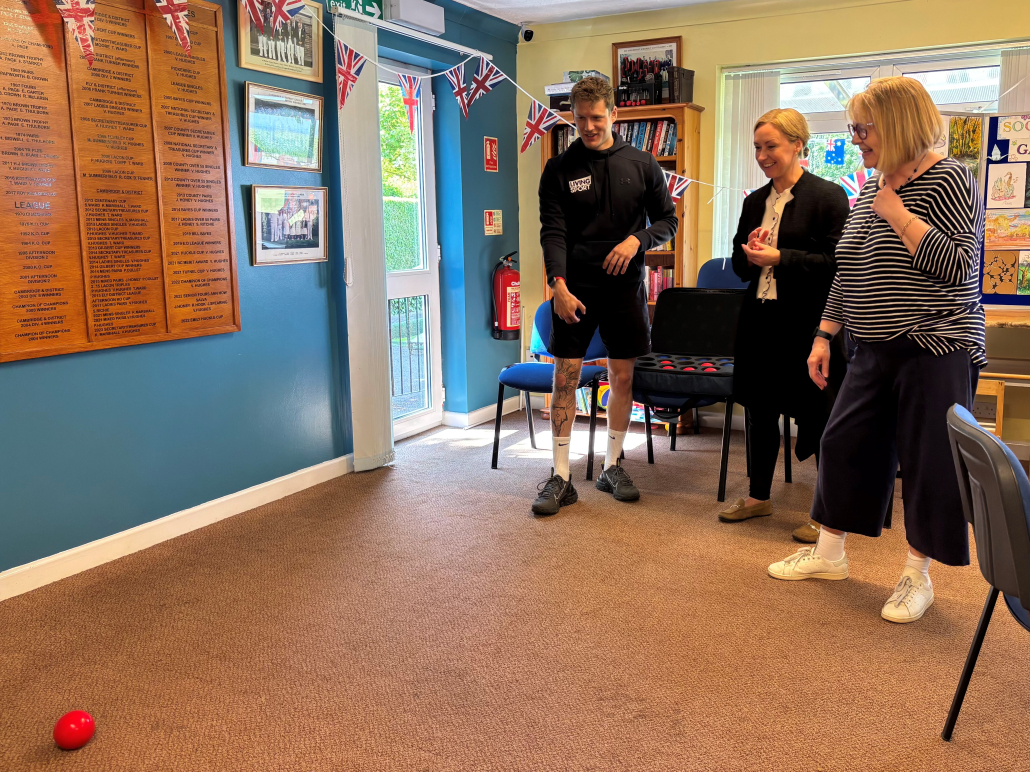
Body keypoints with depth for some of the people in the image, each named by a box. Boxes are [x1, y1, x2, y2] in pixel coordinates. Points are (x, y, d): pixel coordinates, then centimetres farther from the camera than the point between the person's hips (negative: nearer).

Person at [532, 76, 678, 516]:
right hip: (574, 286, -1)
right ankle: (561, 478, 5)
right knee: (565, 377, -3)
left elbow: (667, 220, 9)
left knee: (622, 377, 7)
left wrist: (637, 240, -12)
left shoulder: (641, 164, 5)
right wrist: (559, 286, -21)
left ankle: (612, 467, 23)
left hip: (624, 285, 2)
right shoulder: (559, 169, 0)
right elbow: (552, 231, -7)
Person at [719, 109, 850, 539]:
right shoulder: (754, 202, 13)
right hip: (761, 322, 7)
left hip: (810, 324, -6)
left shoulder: (828, 196, -7)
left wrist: (779, 257, -19)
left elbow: (839, 262, -14)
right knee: (760, 411, 15)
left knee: (818, 416, 2)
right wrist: (749, 254, -4)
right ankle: (759, 497, 30)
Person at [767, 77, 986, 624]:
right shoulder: (869, 190, 11)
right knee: (843, 443, 10)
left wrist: (898, 214, -17)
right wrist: (823, 336, 12)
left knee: (930, 462, 1)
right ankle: (828, 554, 26)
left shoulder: (948, 181, -10)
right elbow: (847, 274, 16)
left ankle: (917, 577, 18)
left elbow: (954, 267, -21)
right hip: (875, 352, 7)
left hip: (936, 350, -7)